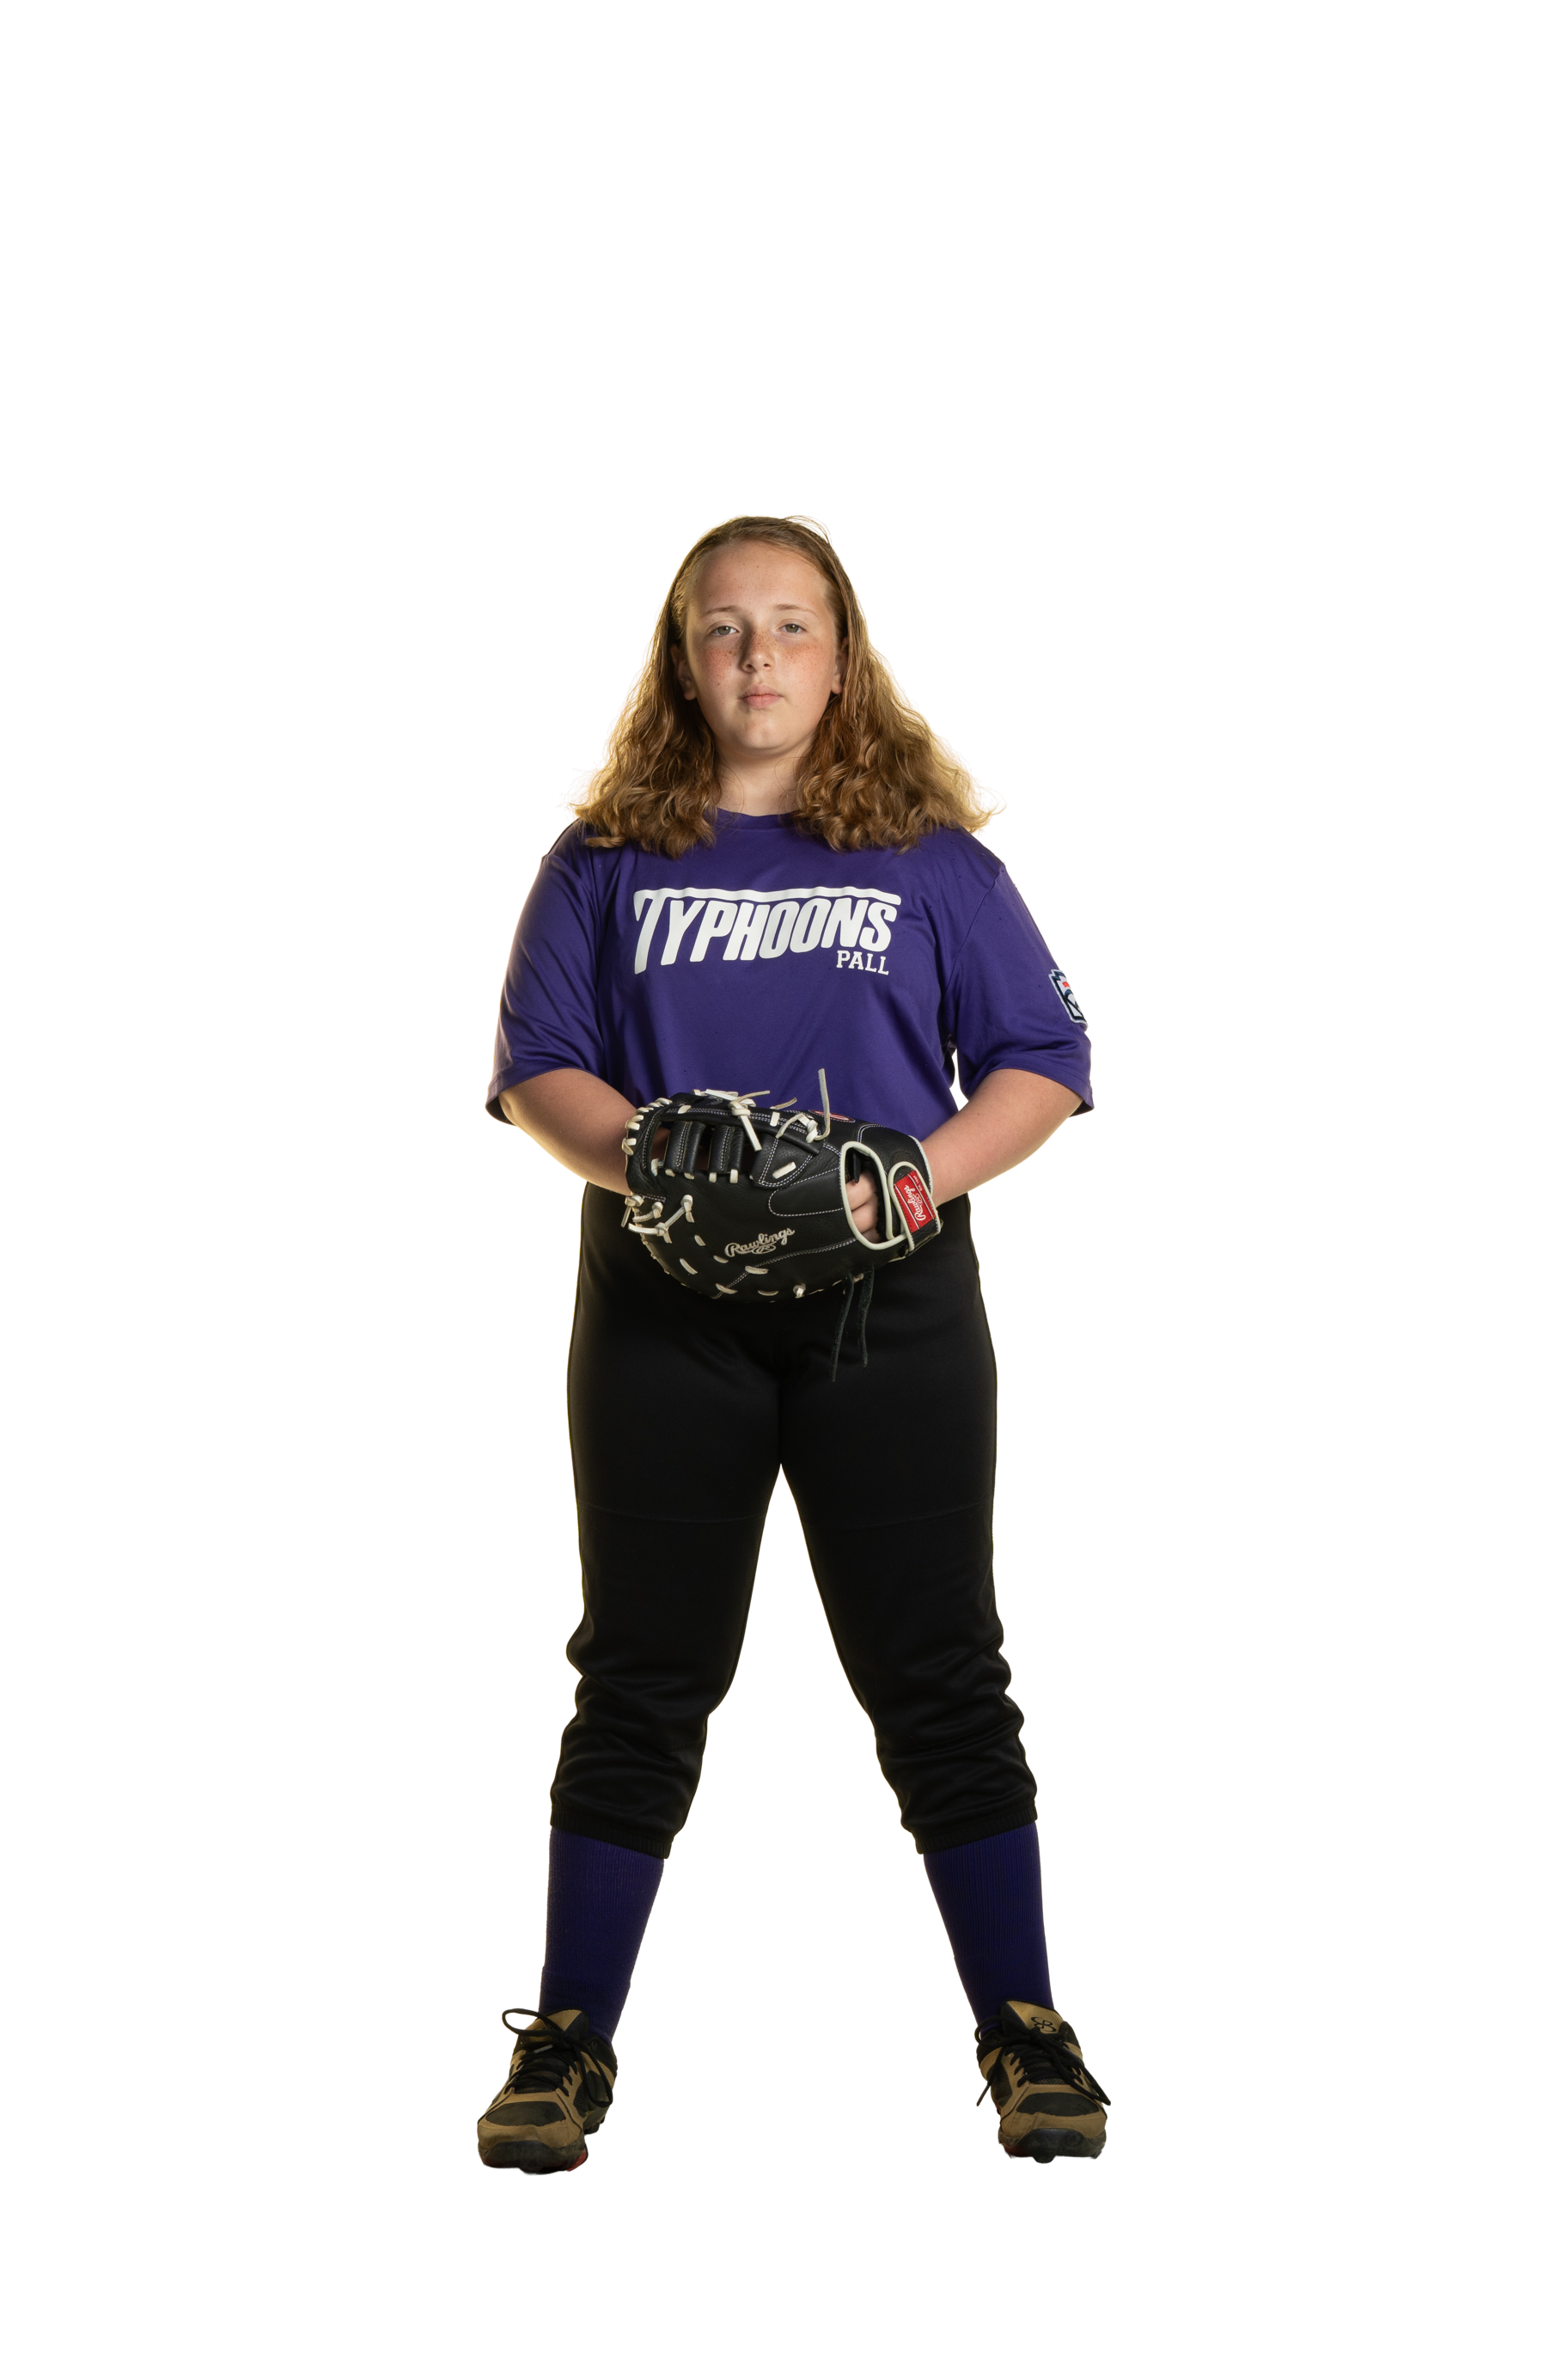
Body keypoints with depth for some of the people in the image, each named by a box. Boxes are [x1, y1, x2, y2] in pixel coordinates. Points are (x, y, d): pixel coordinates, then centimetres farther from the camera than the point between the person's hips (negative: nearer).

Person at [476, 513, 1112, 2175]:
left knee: (937, 1675, 1)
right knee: (644, 1678, 4)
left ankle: (1026, 2038, 9)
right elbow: (534, 1066, 5)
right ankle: (566, 2047, 11)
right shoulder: (606, 858, 9)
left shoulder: (932, 854, 7)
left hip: (891, 1304, -1)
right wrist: (647, 1161, -14)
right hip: (664, 1309, 1)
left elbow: (1045, 1061, 4)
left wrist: (922, 1177, -13)